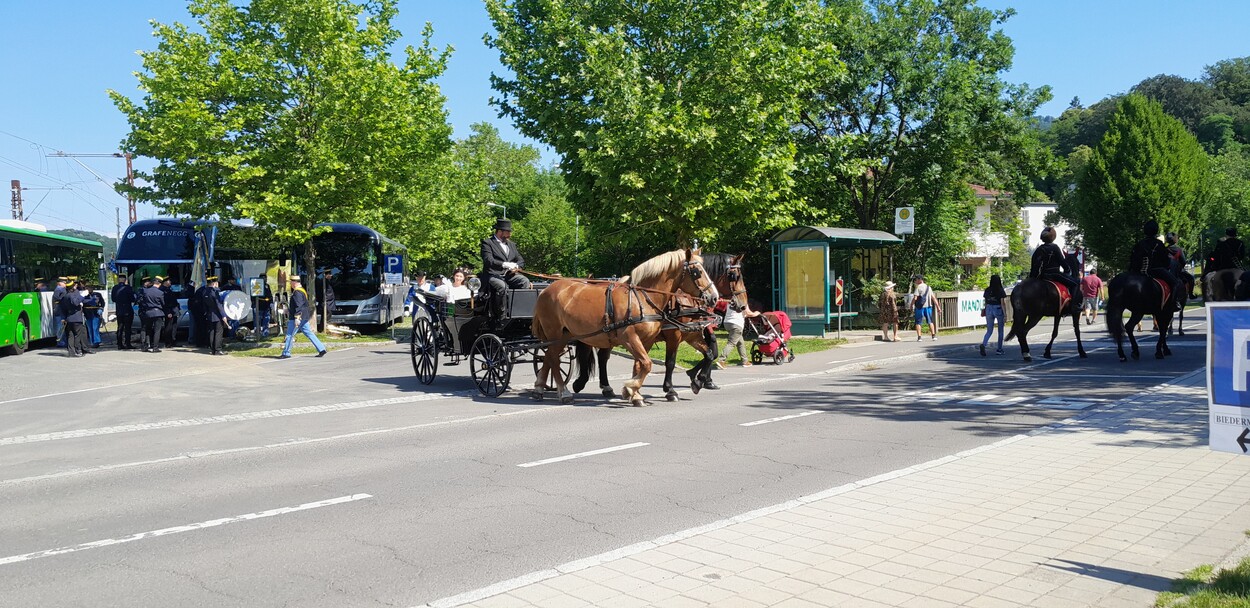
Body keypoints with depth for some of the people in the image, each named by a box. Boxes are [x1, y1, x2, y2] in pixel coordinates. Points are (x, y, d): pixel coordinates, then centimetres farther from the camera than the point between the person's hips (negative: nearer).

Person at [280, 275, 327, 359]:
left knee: (289, 335, -1)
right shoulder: (302, 290, 16)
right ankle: (321, 349, 3)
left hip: (298, 317, -10)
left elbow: (298, 306, -23)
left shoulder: (297, 292, -15)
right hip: (304, 318, 10)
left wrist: (297, 318, -27)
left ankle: (286, 353, 6)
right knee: (309, 333, 9)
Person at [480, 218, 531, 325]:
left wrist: (516, 266, -3)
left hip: (509, 275, 6)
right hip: (494, 275, -5)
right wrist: (504, 264, -27)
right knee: (502, 286, -38)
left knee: (525, 281, -25)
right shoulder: (487, 243, 3)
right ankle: (498, 318, -30)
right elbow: (488, 260, -13)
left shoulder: (511, 244, 25)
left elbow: (521, 260, 22)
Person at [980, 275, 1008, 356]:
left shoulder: (987, 290, 2)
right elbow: (1002, 303, -11)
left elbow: (986, 303, 7)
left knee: (989, 331, 7)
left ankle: (983, 344, -20)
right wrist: (1005, 314, -9)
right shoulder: (1001, 291, -9)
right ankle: (999, 349, 17)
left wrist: (985, 311, 17)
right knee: (1000, 331, 13)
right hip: (998, 310, -3)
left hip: (989, 310, 3)